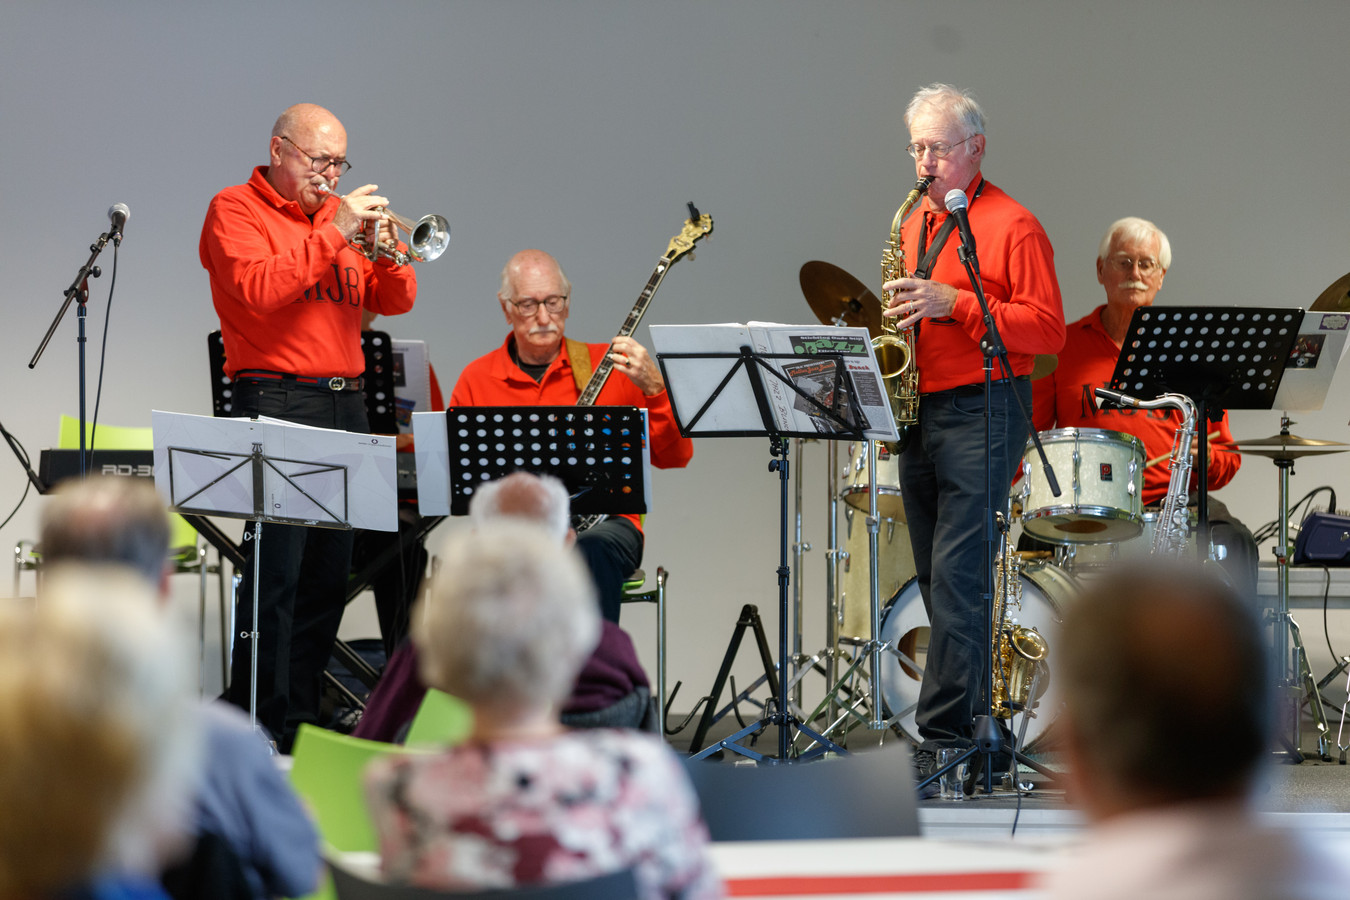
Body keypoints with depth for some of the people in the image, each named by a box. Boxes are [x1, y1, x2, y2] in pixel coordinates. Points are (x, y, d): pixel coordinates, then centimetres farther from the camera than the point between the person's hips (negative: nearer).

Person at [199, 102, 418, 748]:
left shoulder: (339, 212, 20)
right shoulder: (237, 210, 0)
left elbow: (394, 302, 15)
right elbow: (256, 289, -17)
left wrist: (385, 251, -5)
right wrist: (332, 234, -16)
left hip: (344, 402, 7)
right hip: (277, 399, -7)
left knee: (329, 569, 7)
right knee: (276, 569, -12)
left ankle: (303, 716, 12)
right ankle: (258, 725, -11)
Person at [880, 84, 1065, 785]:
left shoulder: (1012, 227, -5)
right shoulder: (913, 226, 18)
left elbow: (1047, 330, -12)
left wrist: (955, 304, -18)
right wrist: (898, 321, 6)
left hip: (982, 411, -8)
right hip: (918, 411, 8)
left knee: (957, 575, -13)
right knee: (936, 578, 8)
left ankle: (945, 734, -15)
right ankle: (974, 713, 15)